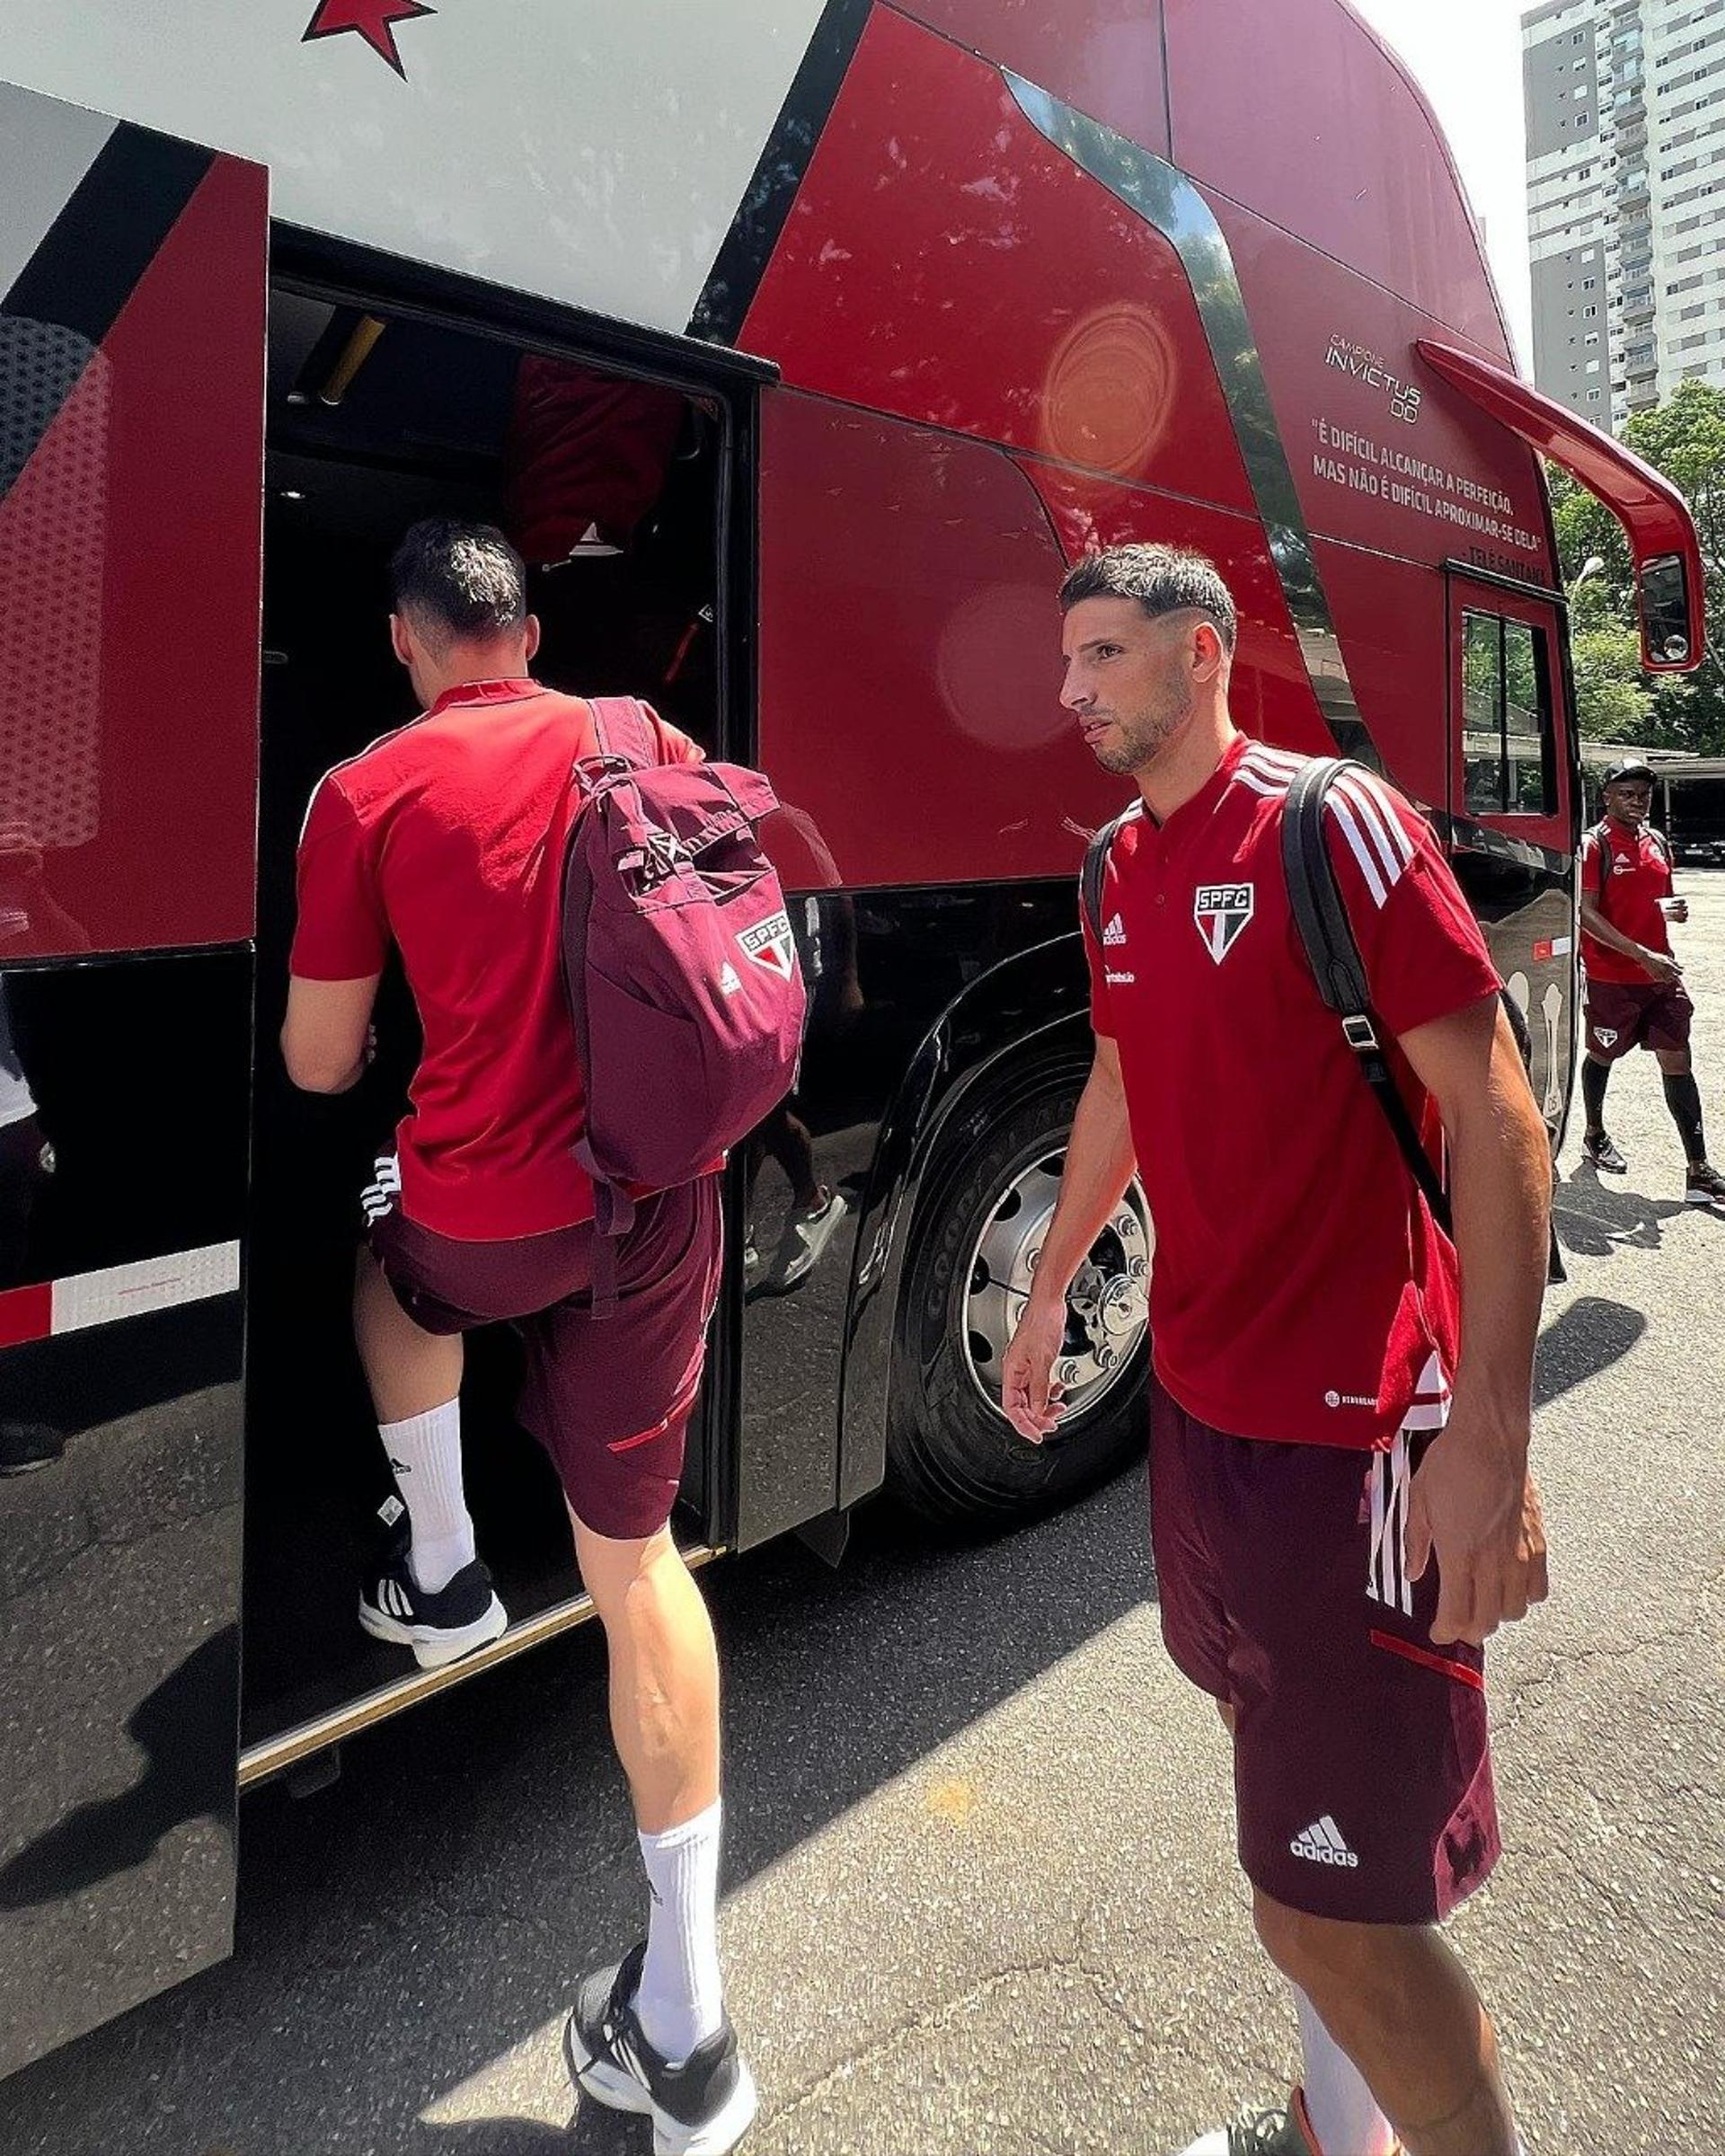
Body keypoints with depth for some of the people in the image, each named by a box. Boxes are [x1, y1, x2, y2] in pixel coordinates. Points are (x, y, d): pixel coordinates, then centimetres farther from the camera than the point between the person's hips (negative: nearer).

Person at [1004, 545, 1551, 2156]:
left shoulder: (1339, 823, -14)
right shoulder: (1121, 865, 9)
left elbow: (1495, 1114, -16)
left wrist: (1491, 1434, -21)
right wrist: (1048, 1289, 23)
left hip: (1351, 1419, -8)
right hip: (1196, 1388, 8)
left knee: (1331, 1906, -3)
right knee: (1272, 1739, 22)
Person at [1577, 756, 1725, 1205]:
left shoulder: (1657, 842, 11)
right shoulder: (1594, 845, -10)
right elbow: (1586, 914, -17)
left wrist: (1674, 908, -2)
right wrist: (1643, 955, -21)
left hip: (1660, 971, 5)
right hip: (1611, 976, -5)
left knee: (1678, 1062, 0)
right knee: (1602, 1055, 13)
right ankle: (1595, 1135, 36)